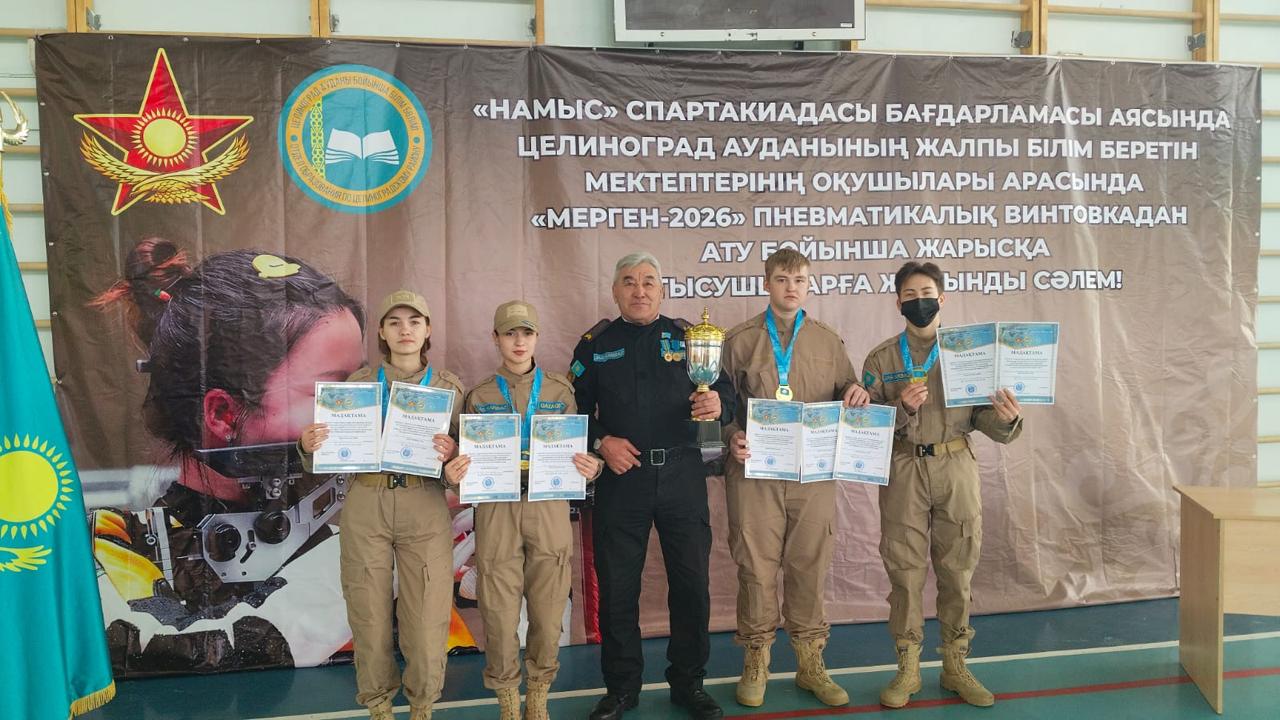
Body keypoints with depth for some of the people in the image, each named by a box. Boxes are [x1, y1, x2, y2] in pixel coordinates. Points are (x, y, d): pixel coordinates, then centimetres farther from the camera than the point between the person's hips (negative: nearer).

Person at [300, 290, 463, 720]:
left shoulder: (449, 385, 6)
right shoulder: (358, 382, 7)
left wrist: (452, 454, -15)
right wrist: (309, 446, -11)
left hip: (425, 509, -1)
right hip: (365, 507, 1)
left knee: (427, 619, -3)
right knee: (369, 616, 5)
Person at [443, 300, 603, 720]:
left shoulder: (560, 391, 7)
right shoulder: (478, 396, 7)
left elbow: (577, 452, 8)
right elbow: (467, 460, 8)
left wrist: (590, 469, -13)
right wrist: (453, 475, -13)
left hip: (549, 509, 0)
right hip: (496, 510, 0)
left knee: (548, 607, 4)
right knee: (499, 611, 2)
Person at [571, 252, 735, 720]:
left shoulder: (687, 336, 8)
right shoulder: (595, 344, 8)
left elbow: (725, 391, 4)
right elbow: (576, 409, 7)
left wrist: (718, 405, -18)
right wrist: (601, 441, -10)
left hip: (682, 475, 0)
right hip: (621, 476, 0)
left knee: (691, 581, 6)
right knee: (617, 585, 6)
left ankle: (688, 682, 24)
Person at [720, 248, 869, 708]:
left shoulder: (829, 342, 12)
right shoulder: (739, 340, 6)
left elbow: (845, 398, 17)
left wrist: (856, 395, -6)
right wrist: (732, 437, -11)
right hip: (754, 470, -1)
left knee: (810, 566, 7)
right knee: (756, 566, 2)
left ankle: (810, 663, 22)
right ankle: (756, 663, 18)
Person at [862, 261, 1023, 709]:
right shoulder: (881, 360, 4)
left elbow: (983, 420, 3)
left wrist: (1004, 418, -19)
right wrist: (902, 408, -19)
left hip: (957, 470, 1)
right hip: (903, 473, -1)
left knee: (957, 571, 7)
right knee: (905, 571, 4)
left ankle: (955, 666, 23)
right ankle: (907, 668, 18)